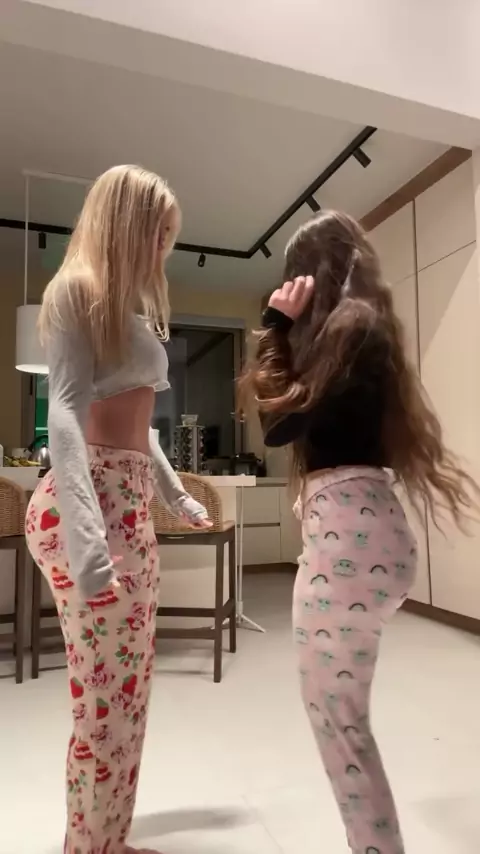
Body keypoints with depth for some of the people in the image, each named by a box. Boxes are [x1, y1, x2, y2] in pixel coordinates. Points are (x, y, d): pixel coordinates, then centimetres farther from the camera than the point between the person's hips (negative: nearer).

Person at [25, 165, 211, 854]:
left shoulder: (129, 304, 21)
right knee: (106, 703, -2)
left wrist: (179, 499, 30)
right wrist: (86, 536, -29)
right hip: (89, 505, -9)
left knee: (131, 695, 15)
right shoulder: (76, 289, -4)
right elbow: (66, 413, -17)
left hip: (132, 505, 9)